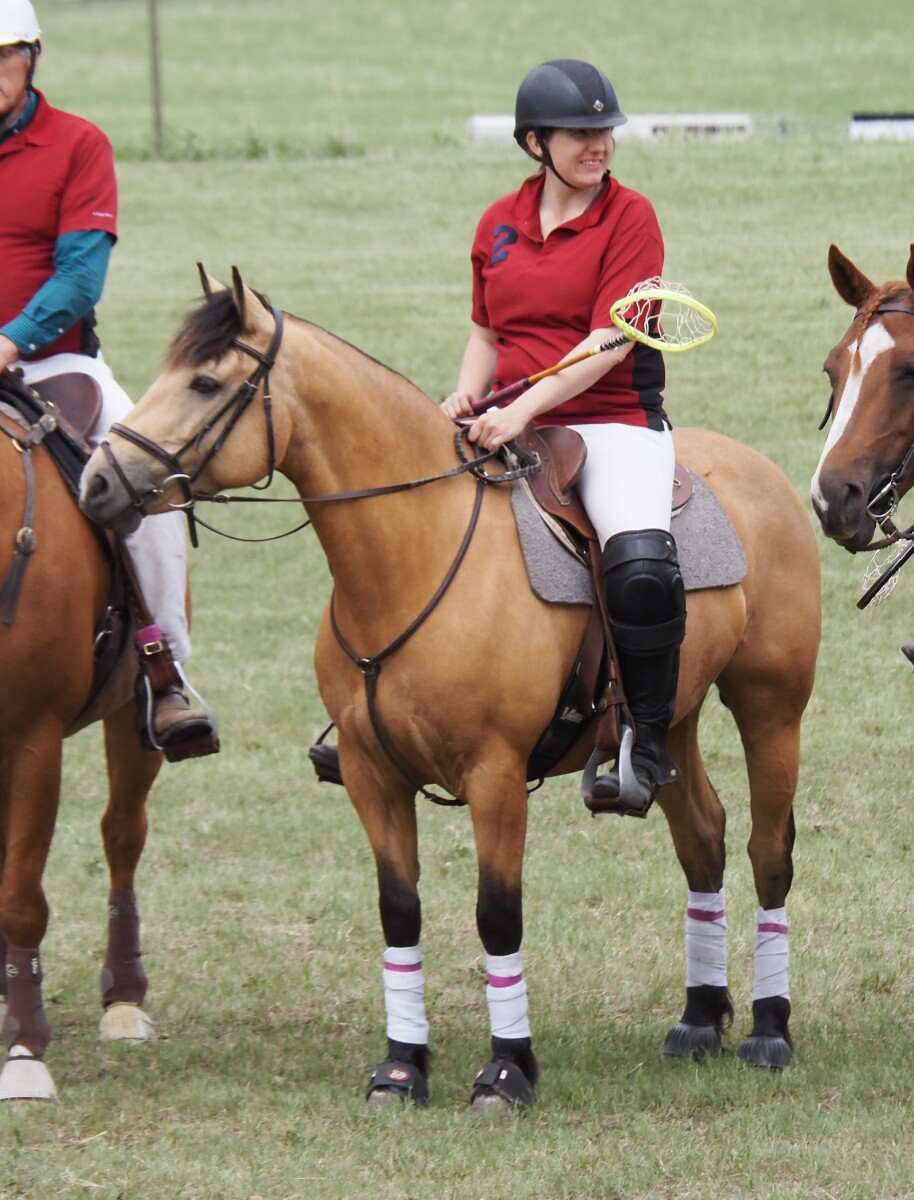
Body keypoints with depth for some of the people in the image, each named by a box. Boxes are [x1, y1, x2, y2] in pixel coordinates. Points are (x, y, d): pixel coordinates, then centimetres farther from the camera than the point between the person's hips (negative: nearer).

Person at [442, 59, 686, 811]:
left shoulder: (630, 218, -5)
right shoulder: (499, 224, 11)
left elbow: (609, 341, -14)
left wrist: (525, 409, -25)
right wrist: (468, 393, 1)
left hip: (613, 422, -5)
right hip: (509, 430, 5)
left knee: (642, 570, -30)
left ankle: (649, 746, -13)